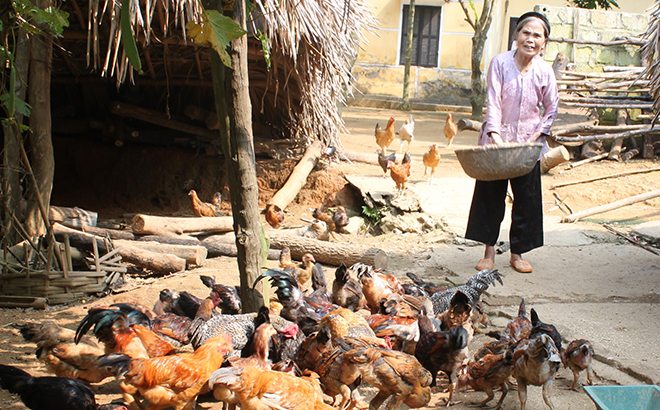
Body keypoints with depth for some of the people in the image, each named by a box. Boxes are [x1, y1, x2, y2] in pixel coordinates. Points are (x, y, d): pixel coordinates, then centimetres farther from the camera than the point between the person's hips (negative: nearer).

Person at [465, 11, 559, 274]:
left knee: (527, 198, 5)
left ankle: (517, 253, 19)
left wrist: (536, 136, -8)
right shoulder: (500, 62, -12)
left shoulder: (544, 71, -7)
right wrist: (495, 134, -27)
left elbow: (551, 109, 3)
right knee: (490, 195, 4)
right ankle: (489, 252, 16)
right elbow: (493, 102, -16)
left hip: (528, 143, 1)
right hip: (497, 139, -1)